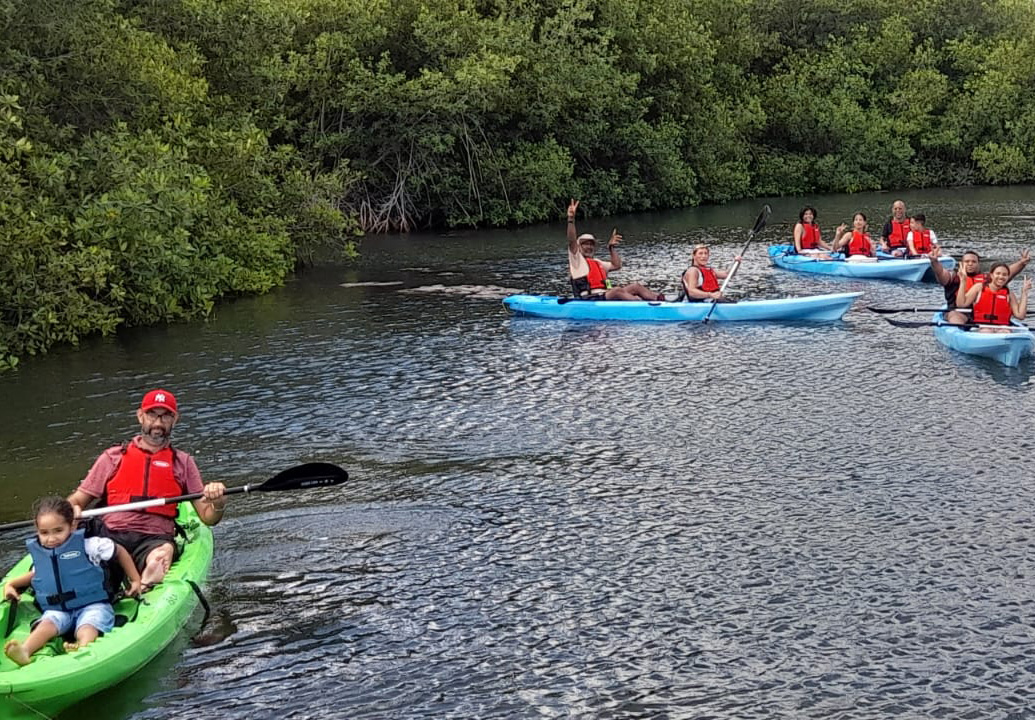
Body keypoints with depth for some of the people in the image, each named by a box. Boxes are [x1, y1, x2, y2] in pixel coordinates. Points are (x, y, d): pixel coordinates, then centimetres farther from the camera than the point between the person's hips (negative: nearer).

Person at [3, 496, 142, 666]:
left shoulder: (89, 545, -5)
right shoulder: (37, 552, 9)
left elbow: (119, 551, 9)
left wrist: (135, 580, 12)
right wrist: (11, 584, 21)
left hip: (92, 605, -3)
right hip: (57, 610, 3)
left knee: (87, 627, -35)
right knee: (47, 624, -29)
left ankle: (83, 648, -68)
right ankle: (24, 651, -57)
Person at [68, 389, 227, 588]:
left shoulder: (183, 463, 22)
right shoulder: (113, 457, 21)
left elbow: (207, 517, 15)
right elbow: (77, 500, 19)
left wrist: (217, 503, -8)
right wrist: (72, 511, -6)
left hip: (155, 540, -1)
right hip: (110, 536, 1)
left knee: (163, 553, -39)